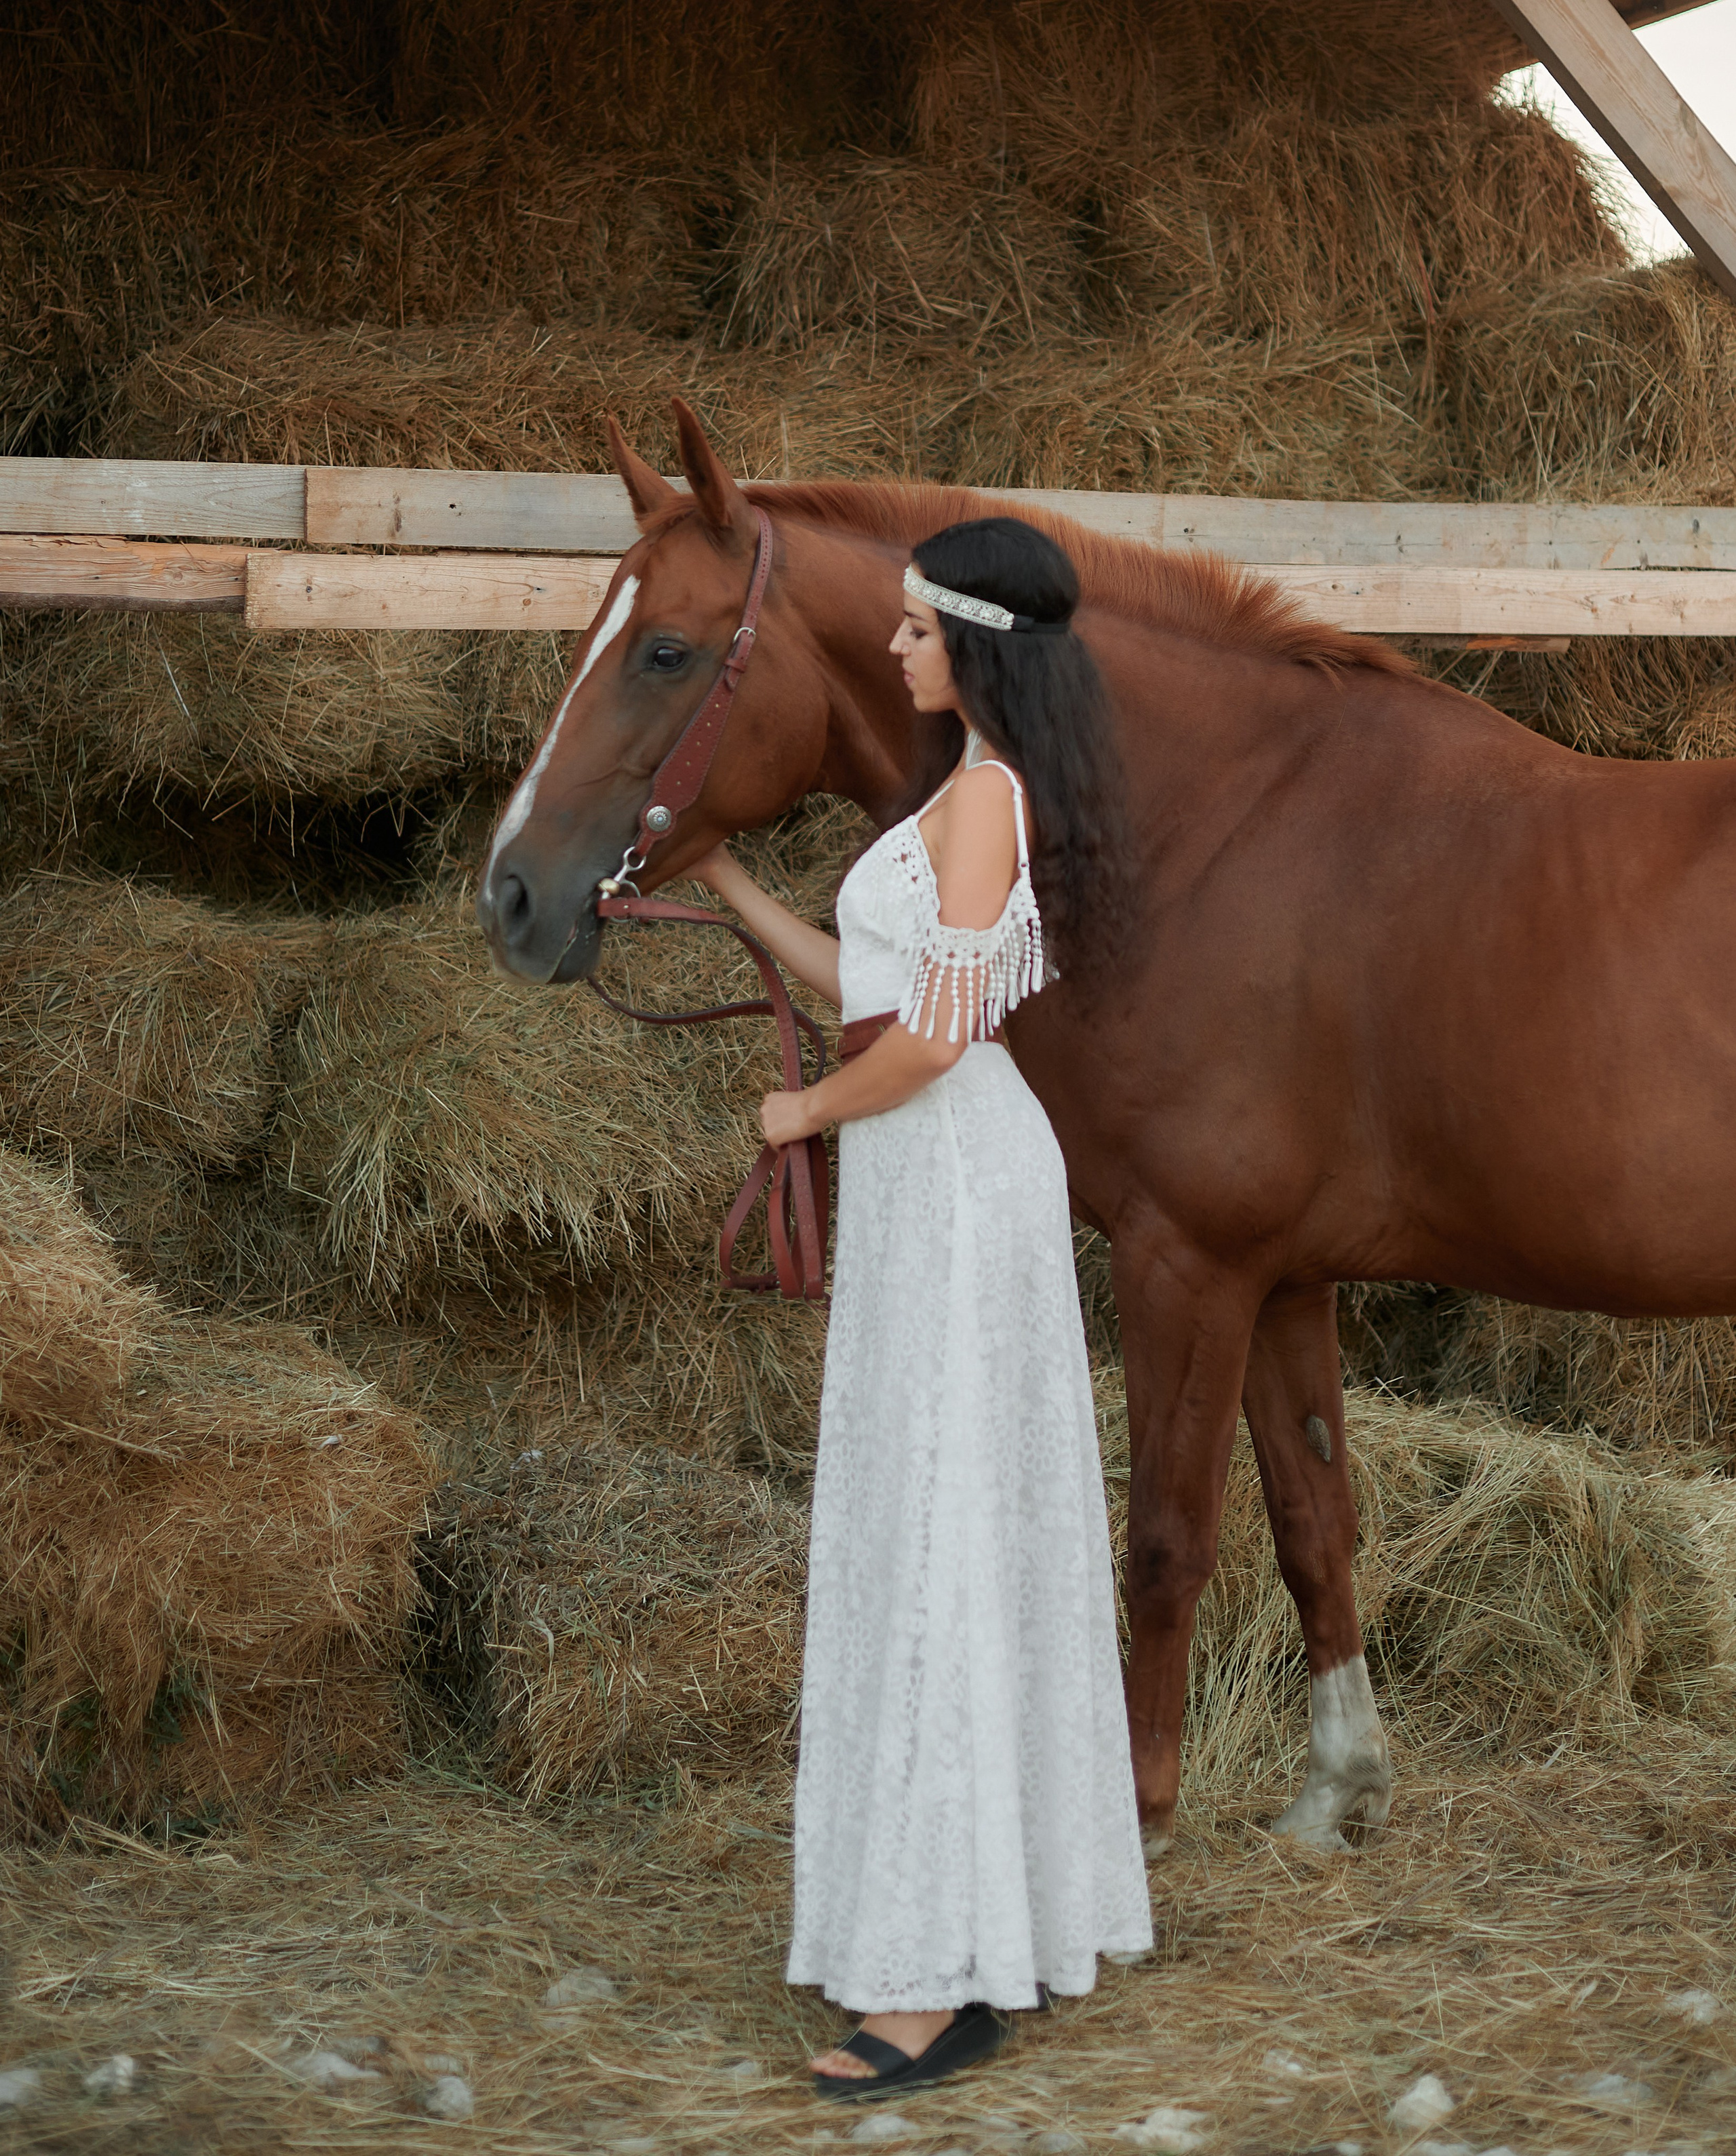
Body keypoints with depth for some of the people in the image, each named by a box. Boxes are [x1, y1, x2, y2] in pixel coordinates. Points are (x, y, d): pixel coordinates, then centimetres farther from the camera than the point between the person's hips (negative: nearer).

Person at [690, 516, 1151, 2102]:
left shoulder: (983, 796, -16)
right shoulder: (985, 796, 15)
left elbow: (932, 1034, -24)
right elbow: (869, 989, 18)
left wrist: (806, 1111, -8)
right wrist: (729, 884, 18)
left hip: (951, 1182, -10)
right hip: (935, 1182, 10)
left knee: (933, 1543, -9)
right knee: (965, 1533, 15)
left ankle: (949, 1975, -6)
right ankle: (1000, 1896, 25)